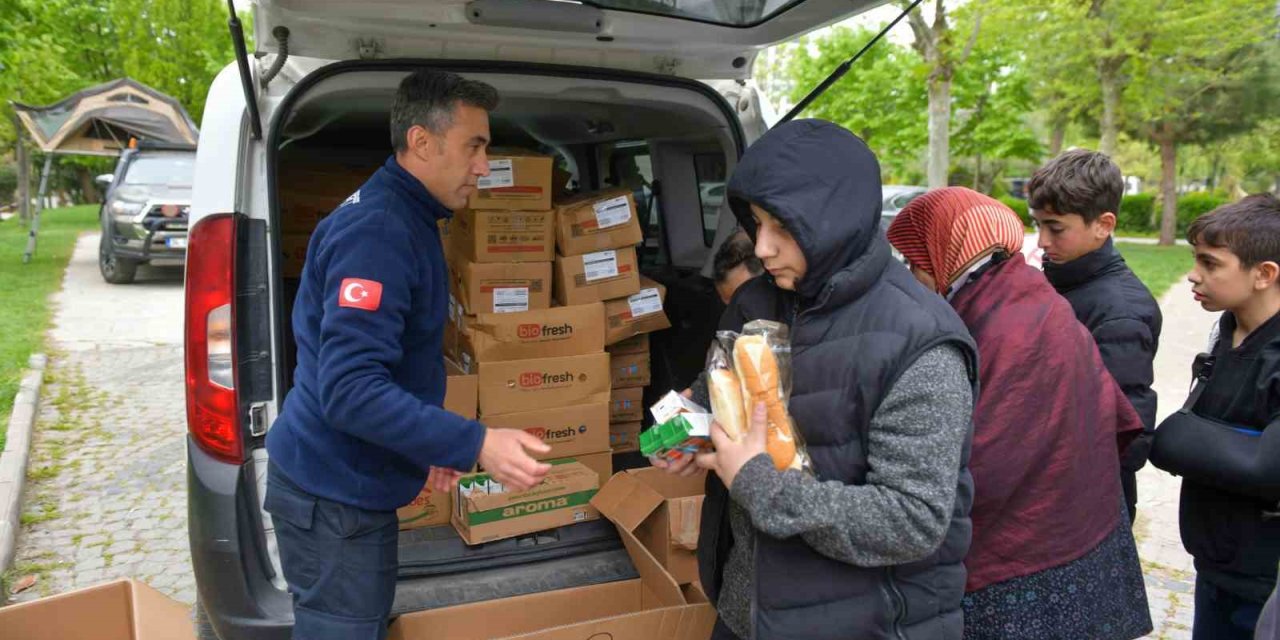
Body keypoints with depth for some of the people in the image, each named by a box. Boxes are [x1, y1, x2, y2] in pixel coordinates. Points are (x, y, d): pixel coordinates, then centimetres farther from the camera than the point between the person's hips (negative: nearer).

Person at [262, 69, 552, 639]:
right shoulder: (376, 231, -24)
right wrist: (476, 444, -30)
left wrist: (429, 443, 17)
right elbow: (349, 390, -30)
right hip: (333, 495, -10)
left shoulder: (403, 219, 10)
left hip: (349, 484, 10)